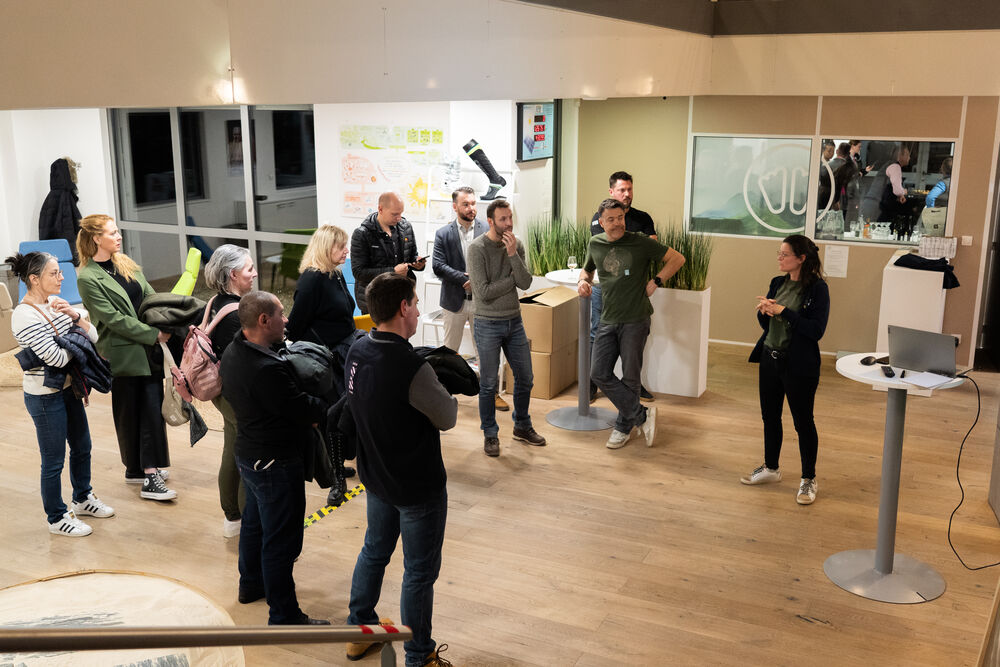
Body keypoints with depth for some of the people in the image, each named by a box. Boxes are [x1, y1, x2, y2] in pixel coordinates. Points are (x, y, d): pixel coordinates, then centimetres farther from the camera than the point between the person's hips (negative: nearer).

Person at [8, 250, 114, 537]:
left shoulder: (56, 303, 2)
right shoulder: (24, 315, -22)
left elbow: (93, 336, 0)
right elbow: (56, 357, -26)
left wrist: (74, 315, -17)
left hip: (68, 389, 8)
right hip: (45, 397, -8)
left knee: (82, 447, 21)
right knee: (53, 460, 6)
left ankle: (82, 498, 43)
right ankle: (57, 519, 23)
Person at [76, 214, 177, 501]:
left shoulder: (125, 263, 11)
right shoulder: (87, 278, -11)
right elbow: (115, 319, -16)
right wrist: (155, 334, -16)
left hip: (148, 349, 6)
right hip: (123, 355, -6)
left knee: (153, 410, 5)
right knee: (130, 415, 4)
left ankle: (149, 469, 13)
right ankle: (137, 469, 14)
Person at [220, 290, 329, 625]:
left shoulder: (233, 352, 0)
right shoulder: (267, 369, -32)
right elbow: (305, 409, -25)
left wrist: (307, 412, 2)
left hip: (249, 453, 10)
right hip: (276, 463, -10)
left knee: (255, 521, 28)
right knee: (282, 540, 1)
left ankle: (251, 584, 47)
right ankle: (284, 616, 12)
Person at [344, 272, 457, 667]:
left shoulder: (357, 351, -6)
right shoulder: (413, 368, -31)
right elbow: (447, 419, -17)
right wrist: (446, 392, 2)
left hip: (377, 477, 8)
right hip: (418, 486, -8)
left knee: (374, 550, 26)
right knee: (420, 572, 10)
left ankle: (359, 632, 43)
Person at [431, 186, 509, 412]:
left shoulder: (487, 229, -2)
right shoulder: (443, 234, -2)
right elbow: (438, 266, -10)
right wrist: (465, 279, -18)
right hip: (454, 301, 0)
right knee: (450, 350, 13)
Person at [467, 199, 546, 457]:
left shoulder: (516, 245, 3)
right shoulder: (477, 249, -13)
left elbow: (525, 283, -8)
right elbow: (484, 292, -19)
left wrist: (512, 254, -19)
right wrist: (512, 278, -10)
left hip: (514, 322, 5)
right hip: (488, 325, -5)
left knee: (525, 379, 12)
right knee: (488, 383, 4)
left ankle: (522, 427, 31)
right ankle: (490, 434, 20)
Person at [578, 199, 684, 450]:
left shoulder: (640, 243, -7)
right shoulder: (595, 244, 6)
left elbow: (677, 259, -1)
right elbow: (587, 269, 25)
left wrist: (655, 282, -7)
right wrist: (583, 281, 3)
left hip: (635, 321, -5)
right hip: (608, 320, 5)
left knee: (630, 377, 4)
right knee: (599, 374, -3)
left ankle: (623, 427, 21)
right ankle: (642, 415, 8)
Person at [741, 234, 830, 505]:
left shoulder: (817, 289, -13)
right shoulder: (777, 283, 7)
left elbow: (817, 330, -20)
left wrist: (783, 311, -23)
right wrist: (764, 312, -11)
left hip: (799, 364, -7)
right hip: (771, 358, 7)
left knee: (803, 422, 3)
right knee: (770, 415, 17)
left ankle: (808, 480, 17)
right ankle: (771, 468, 34)